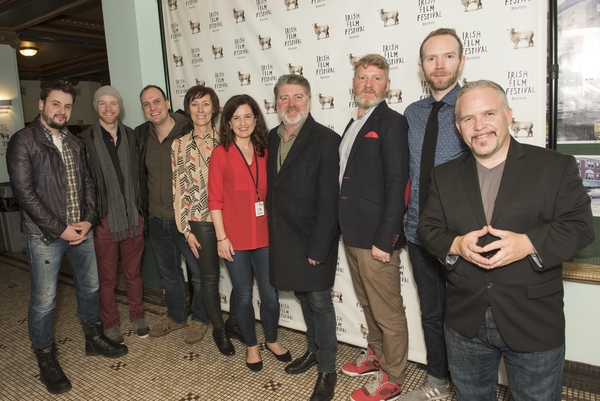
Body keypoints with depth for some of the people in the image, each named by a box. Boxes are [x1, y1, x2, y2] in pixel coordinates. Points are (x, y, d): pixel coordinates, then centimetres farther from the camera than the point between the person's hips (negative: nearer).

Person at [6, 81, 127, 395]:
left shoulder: (74, 143, 11)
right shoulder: (22, 141, -9)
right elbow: (24, 193, -14)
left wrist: (88, 220, -4)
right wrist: (59, 229, -15)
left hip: (80, 230, 6)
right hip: (44, 236, -6)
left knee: (90, 287, 17)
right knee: (44, 301, 4)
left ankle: (94, 339, 36)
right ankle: (46, 360, 23)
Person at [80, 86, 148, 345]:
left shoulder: (130, 136, 6)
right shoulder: (86, 140, -4)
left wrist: (140, 209, 7)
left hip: (133, 217, 3)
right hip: (104, 219, -2)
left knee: (134, 273, 14)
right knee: (107, 278, 10)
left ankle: (137, 317, 32)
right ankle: (111, 325, 27)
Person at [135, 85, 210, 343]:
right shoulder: (141, 135, 3)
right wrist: (145, 207, 13)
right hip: (157, 220, 6)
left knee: (200, 273, 9)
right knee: (168, 273, 21)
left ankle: (200, 318, 32)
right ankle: (176, 317, 41)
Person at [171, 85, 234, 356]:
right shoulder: (180, 144, 3)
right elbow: (178, 188, 2)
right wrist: (186, 229, -2)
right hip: (200, 220, 0)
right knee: (209, 277, 9)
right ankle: (219, 329, 29)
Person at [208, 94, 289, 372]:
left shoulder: (264, 152, 5)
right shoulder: (221, 154, -4)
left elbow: (272, 192, 9)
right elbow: (214, 199, -5)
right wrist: (221, 237, -8)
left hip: (265, 235, 3)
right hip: (235, 239, -2)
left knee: (271, 295, 9)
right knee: (243, 296, 11)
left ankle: (271, 340, 35)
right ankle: (251, 345, 33)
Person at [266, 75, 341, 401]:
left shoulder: (326, 139, -13)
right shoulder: (272, 138, 6)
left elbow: (329, 200, -16)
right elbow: (271, 187, 6)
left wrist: (318, 248, -17)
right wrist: (273, 233, 3)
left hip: (313, 238, -6)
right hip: (283, 236, 6)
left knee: (319, 301, 5)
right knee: (303, 295, 19)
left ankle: (327, 368, 23)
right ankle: (313, 349, 40)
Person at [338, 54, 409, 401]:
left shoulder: (392, 123, -12)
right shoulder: (355, 123, 14)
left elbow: (396, 186, -18)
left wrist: (384, 240, -20)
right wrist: (348, 229, 11)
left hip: (376, 238, -8)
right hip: (353, 235, 9)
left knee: (388, 312, 7)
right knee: (368, 303, 23)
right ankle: (376, 355, 43)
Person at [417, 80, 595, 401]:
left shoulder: (555, 166, -4)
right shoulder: (444, 176, 5)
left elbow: (581, 225, -8)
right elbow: (427, 228, 3)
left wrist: (528, 243, -25)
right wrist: (455, 245, -18)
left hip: (534, 325, -2)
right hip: (465, 323, 3)